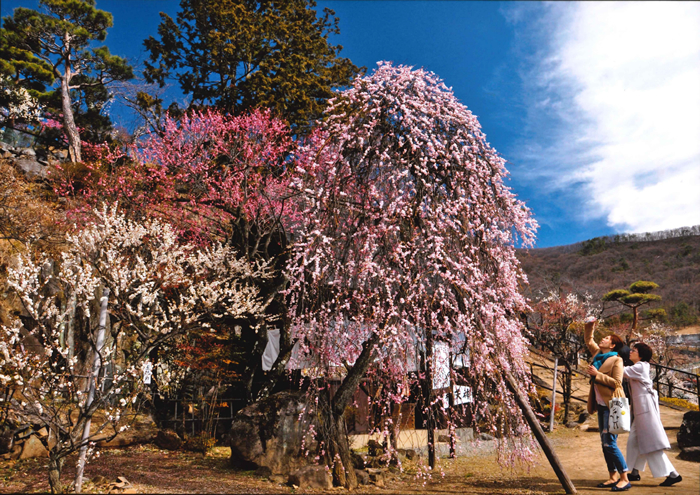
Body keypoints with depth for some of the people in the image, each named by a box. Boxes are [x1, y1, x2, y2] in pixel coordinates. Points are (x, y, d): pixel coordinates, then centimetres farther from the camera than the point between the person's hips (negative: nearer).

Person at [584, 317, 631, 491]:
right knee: (605, 443, 11)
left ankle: (625, 479, -3)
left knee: (610, 442, -10)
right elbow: (588, 341, 26)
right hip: (601, 405, 8)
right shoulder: (598, 354, 12)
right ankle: (613, 477, 19)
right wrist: (589, 326, 15)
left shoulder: (616, 360, -10)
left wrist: (597, 374, -21)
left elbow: (616, 383, -17)